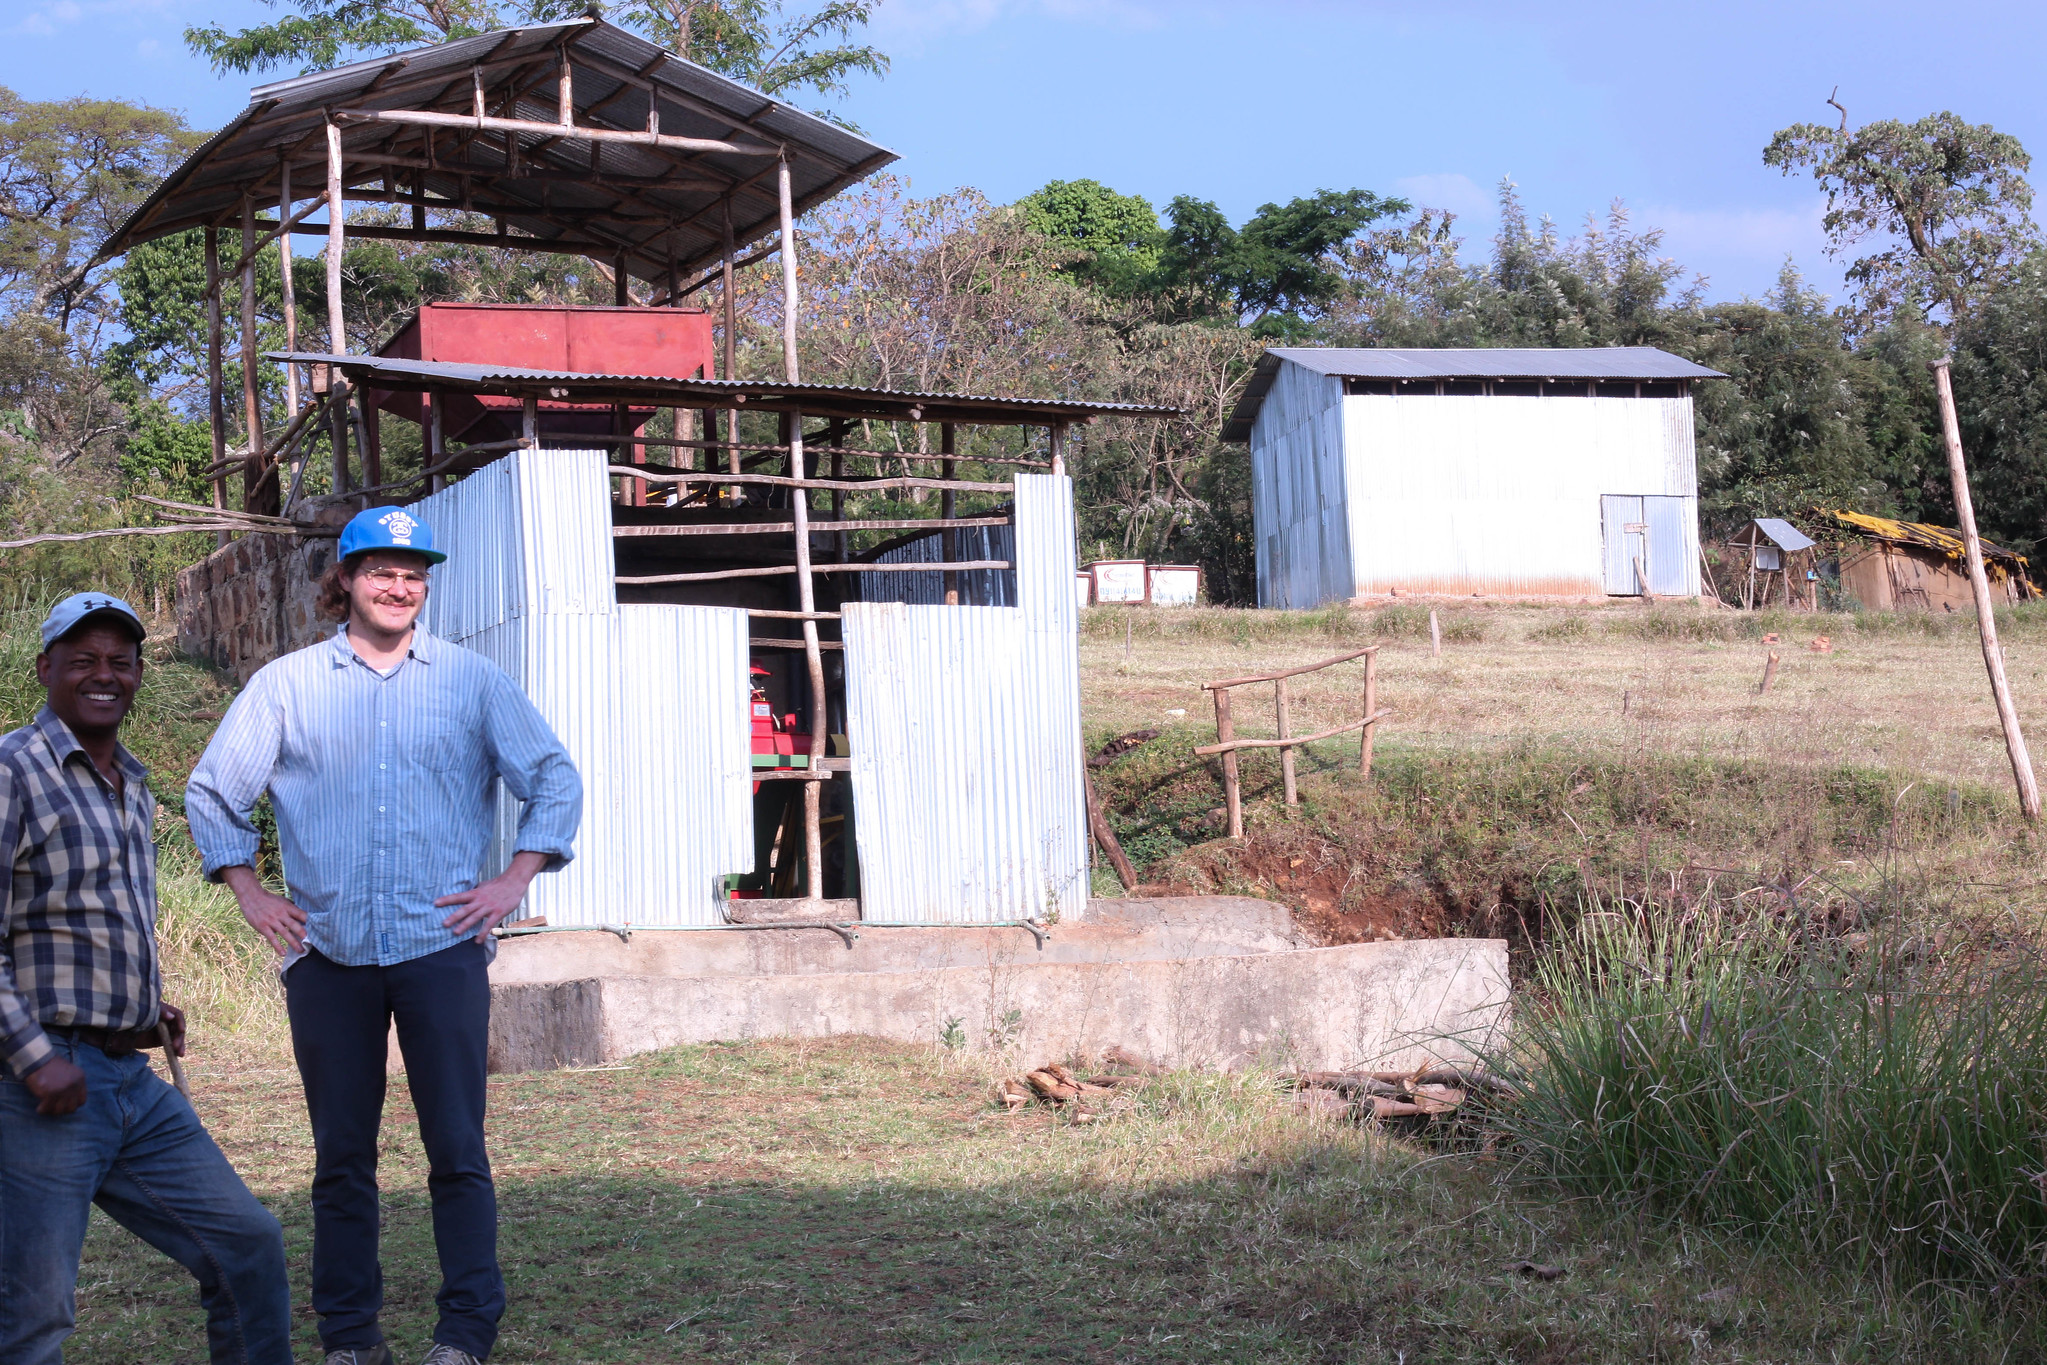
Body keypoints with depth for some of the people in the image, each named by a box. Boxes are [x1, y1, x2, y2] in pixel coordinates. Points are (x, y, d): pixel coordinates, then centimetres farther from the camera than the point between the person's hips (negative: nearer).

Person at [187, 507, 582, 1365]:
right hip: (328, 954, 1)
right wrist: (249, 893, 6)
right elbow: (211, 792, 14)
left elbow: (554, 778, 9)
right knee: (341, 1156, 7)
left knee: (457, 1150, -3)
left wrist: (514, 880, -1)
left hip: (442, 948, -1)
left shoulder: (471, 680, 7)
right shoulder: (285, 685, 8)